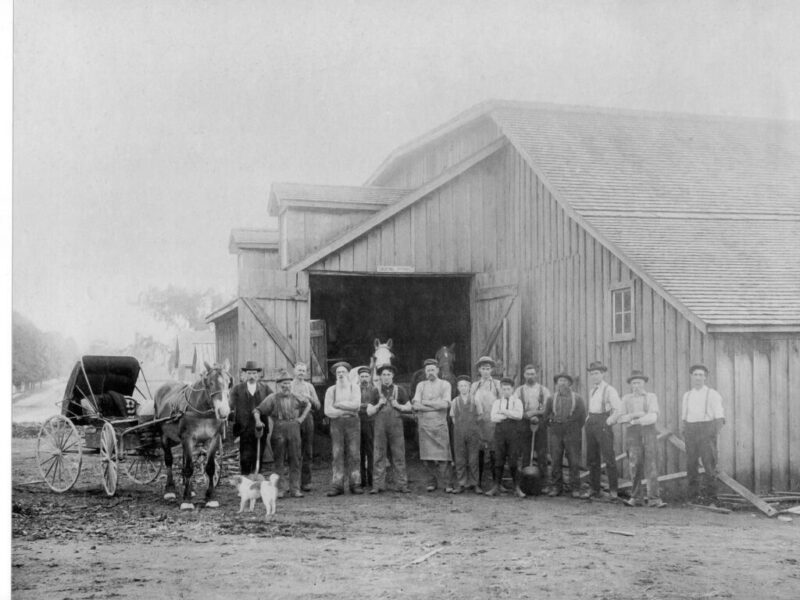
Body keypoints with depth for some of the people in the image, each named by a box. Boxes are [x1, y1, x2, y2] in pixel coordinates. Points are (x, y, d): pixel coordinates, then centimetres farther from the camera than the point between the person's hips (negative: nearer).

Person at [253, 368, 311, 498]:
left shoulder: (296, 397, 8)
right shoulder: (272, 398, -1)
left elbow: (308, 404, 26)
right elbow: (257, 410, -2)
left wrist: (301, 418, 15)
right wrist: (258, 421, -20)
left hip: (294, 428, 3)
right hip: (279, 430, -3)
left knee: (295, 460, 3)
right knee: (278, 461, 1)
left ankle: (295, 489, 9)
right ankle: (279, 489, 7)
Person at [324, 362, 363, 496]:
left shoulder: (354, 388, 8)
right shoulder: (331, 390, 8)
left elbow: (356, 404, -8)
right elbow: (328, 411, -2)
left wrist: (338, 404, -6)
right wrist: (347, 410, -6)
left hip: (353, 422, 0)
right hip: (336, 423, 0)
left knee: (354, 454, -2)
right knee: (337, 455, -3)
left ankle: (355, 485, 2)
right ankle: (337, 486, -3)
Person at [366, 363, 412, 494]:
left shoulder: (399, 390, 9)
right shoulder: (376, 391, 8)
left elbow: (409, 407, 13)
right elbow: (369, 412, 8)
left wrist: (398, 405, -4)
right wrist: (378, 405, -8)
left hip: (396, 426, 0)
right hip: (380, 427, 0)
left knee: (399, 457, -1)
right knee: (379, 457, -1)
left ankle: (402, 485, 3)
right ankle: (378, 485, 2)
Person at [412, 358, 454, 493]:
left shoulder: (445, 384, 7)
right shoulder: (421, 385, 12)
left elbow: (445, 404, -8)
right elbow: (415, 405, -1)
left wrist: (426, 402, -5)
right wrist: (436, 406, -7)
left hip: (440, 423, -2)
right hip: (424, 424, 2)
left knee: (443, 455, -8)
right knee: (427, 456, 0)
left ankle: (446, 484, -4)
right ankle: (432, 483, 9)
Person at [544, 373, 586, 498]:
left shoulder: (577, 399, 7)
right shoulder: (551, 399, 11)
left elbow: (583, 416, 9)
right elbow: (546, 415, 17)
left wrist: (576, 429, 6)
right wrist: (552, 426, 11)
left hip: (572, 432, -1)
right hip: (555, 431, 1)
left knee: (573, 461, -3)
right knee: (556, 461, 0)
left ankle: (575, 488, 1)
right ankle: (556, 487, 6)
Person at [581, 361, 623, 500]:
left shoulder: (609, 390, -7)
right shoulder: (591, 390, 16)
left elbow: (618, 409, -12)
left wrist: (609, 422, -11)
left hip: (603, 424, -7)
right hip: (591, 424, 7)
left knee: (609, 458, -7)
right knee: (592, 459, 8)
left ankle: (613, 491, -3)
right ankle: (593, 489, 15)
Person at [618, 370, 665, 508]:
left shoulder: (651, 397, 5)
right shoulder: (626, 399, 11)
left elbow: (653, 417, -8)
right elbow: (621, 418, 3)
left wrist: (634, 421, -13)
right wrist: (636, 414, -12)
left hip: (648, 431, -1)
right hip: (632, 433, 1)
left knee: (650, 465, -9)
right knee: (635, 466, -3)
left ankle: (654, 499, -11)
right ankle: (636, 498, 3)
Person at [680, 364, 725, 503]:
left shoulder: (713, 394, 2)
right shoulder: (687, 395, 15)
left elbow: (719, 417, -3)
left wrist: (716, 432, -15)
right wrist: (682, 431, 4)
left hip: (706, 430, -4)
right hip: (691, 431, 4)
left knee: (709, 461, -9)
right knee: (691, 463, -1)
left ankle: (709, 492, -1)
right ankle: (694, 494, 4)